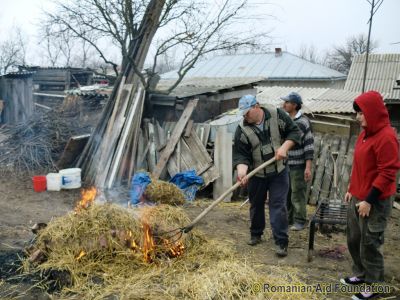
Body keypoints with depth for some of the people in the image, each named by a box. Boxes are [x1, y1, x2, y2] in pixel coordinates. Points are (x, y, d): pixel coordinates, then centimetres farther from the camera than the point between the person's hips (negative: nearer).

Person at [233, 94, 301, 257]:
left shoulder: (277, 115, -11)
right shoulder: (242, 129, -11)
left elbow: (294, 131, -4)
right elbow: (240, 154, -14)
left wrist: (284, 147, -19)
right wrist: (242, 171, -32)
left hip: (279, 172, -2)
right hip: (257, 175, 2)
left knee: (278, 205, -5)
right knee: (256, 205, 16)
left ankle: (281, 242, 1)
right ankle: (256, 234, 36)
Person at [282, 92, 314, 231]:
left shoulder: (303, 122, -12)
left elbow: (309, 146, -13)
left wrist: (308, 167, -17)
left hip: (298, 166, -6)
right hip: (283, 165, 6)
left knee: (298, 194, 2)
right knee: (285, 194, 14)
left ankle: (300, 221, 15)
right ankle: (287, 219, 28)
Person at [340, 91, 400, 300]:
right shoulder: (365, 133, 9)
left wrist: (369, 200, -18)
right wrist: (351, 189, 17)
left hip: (374, 203, -9)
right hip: (358, 198, 9)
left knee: (369, 245, 3)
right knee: (353, 240, 18)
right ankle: (361, 274, 37)